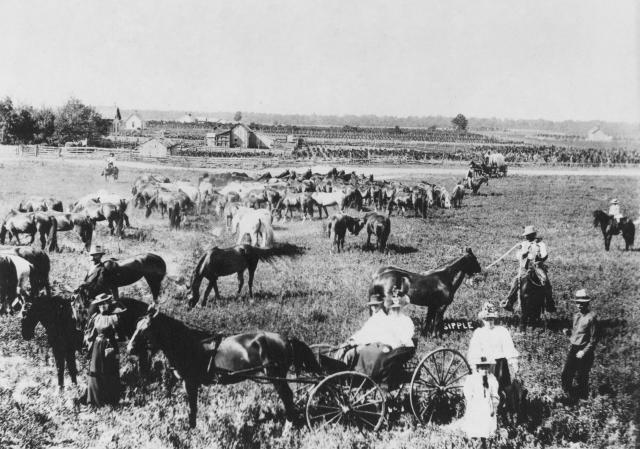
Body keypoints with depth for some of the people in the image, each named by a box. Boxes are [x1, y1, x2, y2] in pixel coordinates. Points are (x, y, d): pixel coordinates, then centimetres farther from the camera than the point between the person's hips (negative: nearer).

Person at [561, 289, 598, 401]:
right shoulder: (576, 316, 10)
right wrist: (568, 332, 1)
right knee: (566, 375, 6)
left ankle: (582, 400, 20)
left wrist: (584, 352, -17)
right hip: (573, 349, 7)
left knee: (581, 378, 3)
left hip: (584, 351, -7)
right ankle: (570, 396, 22)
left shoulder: (591, 317, -14)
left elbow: (594, 339, -13)